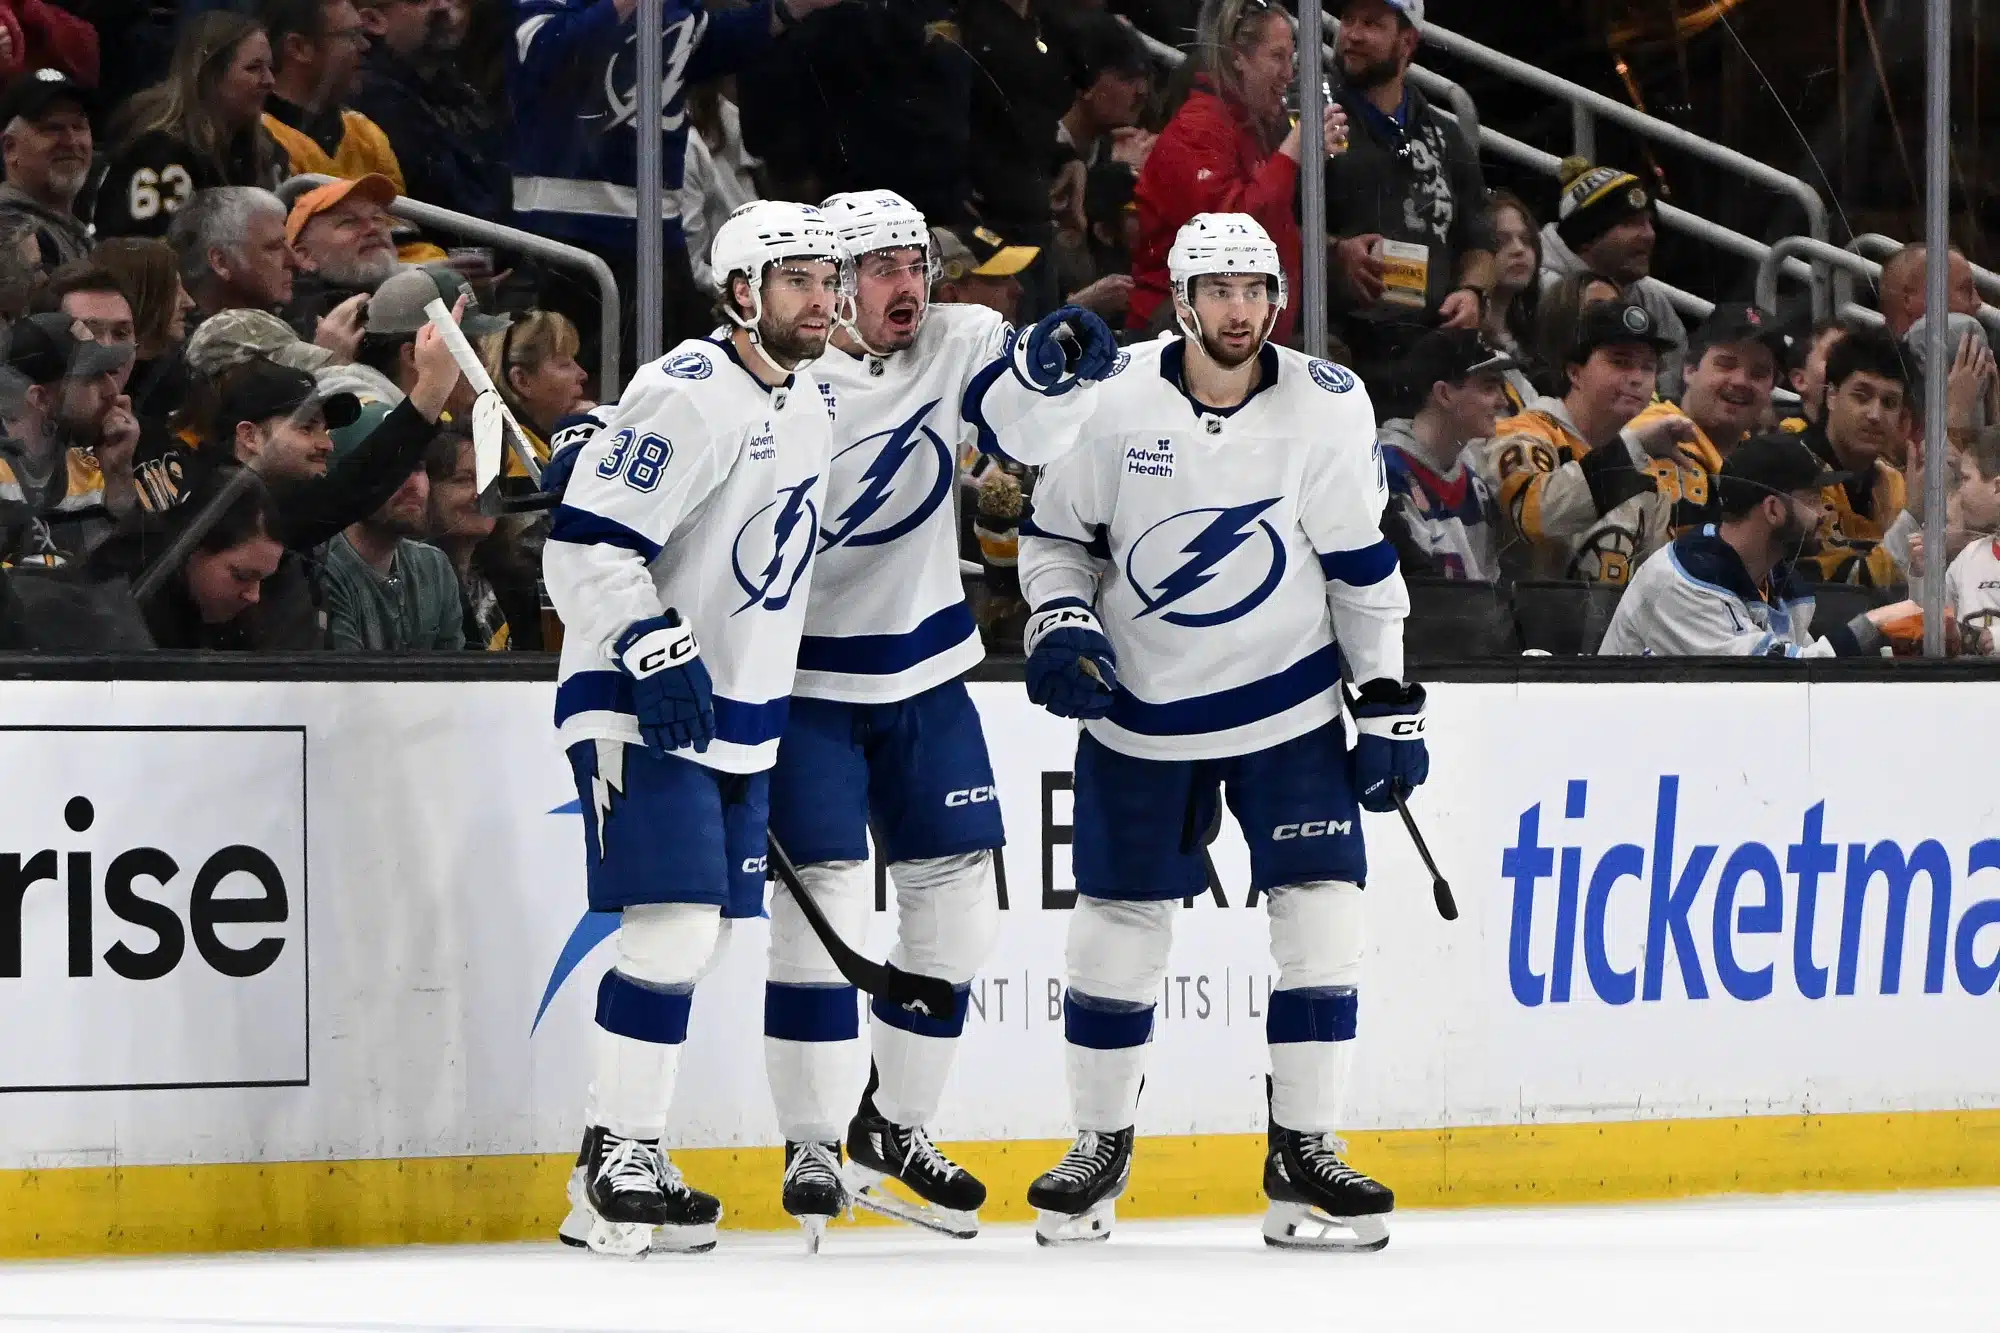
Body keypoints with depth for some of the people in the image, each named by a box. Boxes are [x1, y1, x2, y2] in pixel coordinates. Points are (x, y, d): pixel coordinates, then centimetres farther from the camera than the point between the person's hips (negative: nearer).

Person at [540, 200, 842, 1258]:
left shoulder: (806, 404, 12)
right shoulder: (688, 397, -17)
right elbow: (584, 547, -22)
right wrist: (657, 653, -29)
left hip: (735, 717, 9)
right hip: (639, 712, -9)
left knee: (701, 936, 9)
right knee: (674, 926, -16)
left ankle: (621, 1169, 15)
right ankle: (617, 1165, -10)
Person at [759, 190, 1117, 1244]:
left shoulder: (960, 346, -3)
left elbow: (1034, 434, -13)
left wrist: (1053, 368, -31)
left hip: (924, 680, 5)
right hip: (802, 683, -5)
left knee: (958, 905, 7)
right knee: (823, 900, -12)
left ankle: (894, 1126, 23)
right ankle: (811, 1149, -2)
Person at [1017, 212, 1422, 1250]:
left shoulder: (1327, 406, -8)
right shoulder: (1116, 402, -8)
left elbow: (1363, 567, -1)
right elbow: (1055, 534, 4)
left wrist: (1389, 703, -2)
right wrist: (1060, 625, -13)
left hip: (1287, 701, 0)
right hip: (1139, 704, 0)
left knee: (1321, 911, -9)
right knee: (1118, 922, 5)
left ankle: (1302, 1155, -2)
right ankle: (1098, 1148, 21)